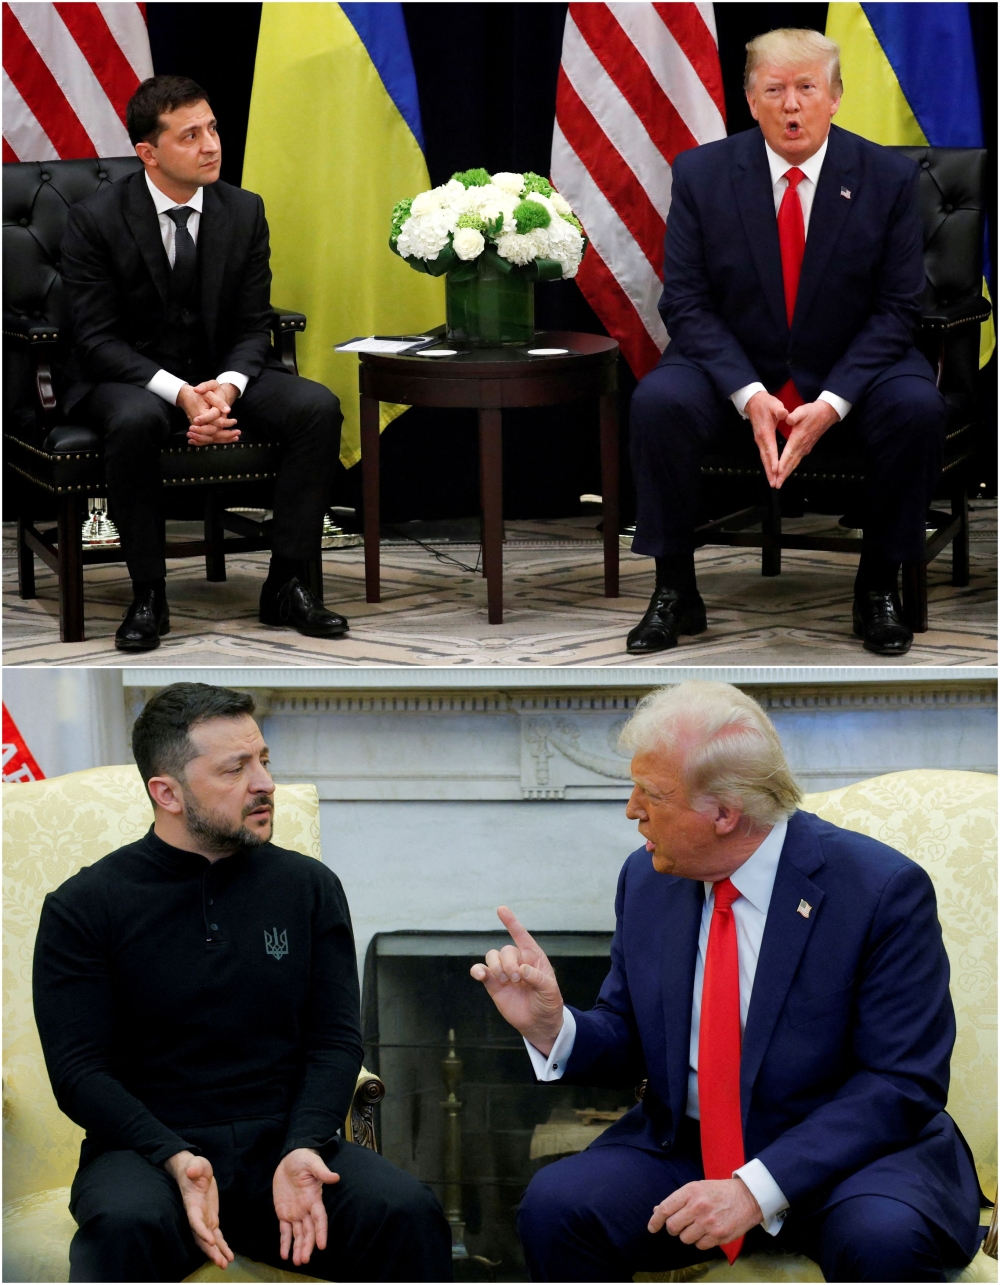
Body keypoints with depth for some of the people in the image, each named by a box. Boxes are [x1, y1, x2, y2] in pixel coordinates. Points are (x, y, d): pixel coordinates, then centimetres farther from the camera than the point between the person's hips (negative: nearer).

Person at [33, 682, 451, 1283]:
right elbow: (79, 1069, -3)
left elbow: (336, 1040, 8)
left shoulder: (310, 887, 12)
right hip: (147, 1148, -2)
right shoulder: (83, 908, 3)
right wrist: (175, 1159, -20)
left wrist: (302, 1150, -13)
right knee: (127, 1226, -38)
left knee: (407, 1212, -28)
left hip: (286, 1138, 2)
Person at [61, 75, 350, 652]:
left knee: (319, 407, -23)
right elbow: (98, 339, -14)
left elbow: (254, 326, 1)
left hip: (223, 372, 4)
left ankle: (287, 583, -14)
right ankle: (149, 596, -23)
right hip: (129, 378, -4)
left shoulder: (244, 211, -1)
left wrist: (227, 388, -22)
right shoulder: (96, 219, -12)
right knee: (136, 423, -39)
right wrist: (180, 394, -29)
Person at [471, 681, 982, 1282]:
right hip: (683, 1151, 5)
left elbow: (903, 1083, -16)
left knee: (884, 1237, -36)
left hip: (844, 1155, -4)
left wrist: (758, 1188, -25)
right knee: (554, 1204, -22)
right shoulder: (646, 879, 4)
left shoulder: (883, 890, -14)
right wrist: (552, 1028, -11)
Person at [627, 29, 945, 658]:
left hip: (849, 372, 0)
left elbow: (896, 309, -7)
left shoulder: (889, 177, -6)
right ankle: (675, 590, -14)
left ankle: (879, 585, -10)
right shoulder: (701, 173, -6)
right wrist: (748, 395, -22)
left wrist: (832, 403, -21)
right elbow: (686, 301, -6)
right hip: (733, 366, 0)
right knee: (659, 402, -29)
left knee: (917, 408, -30)